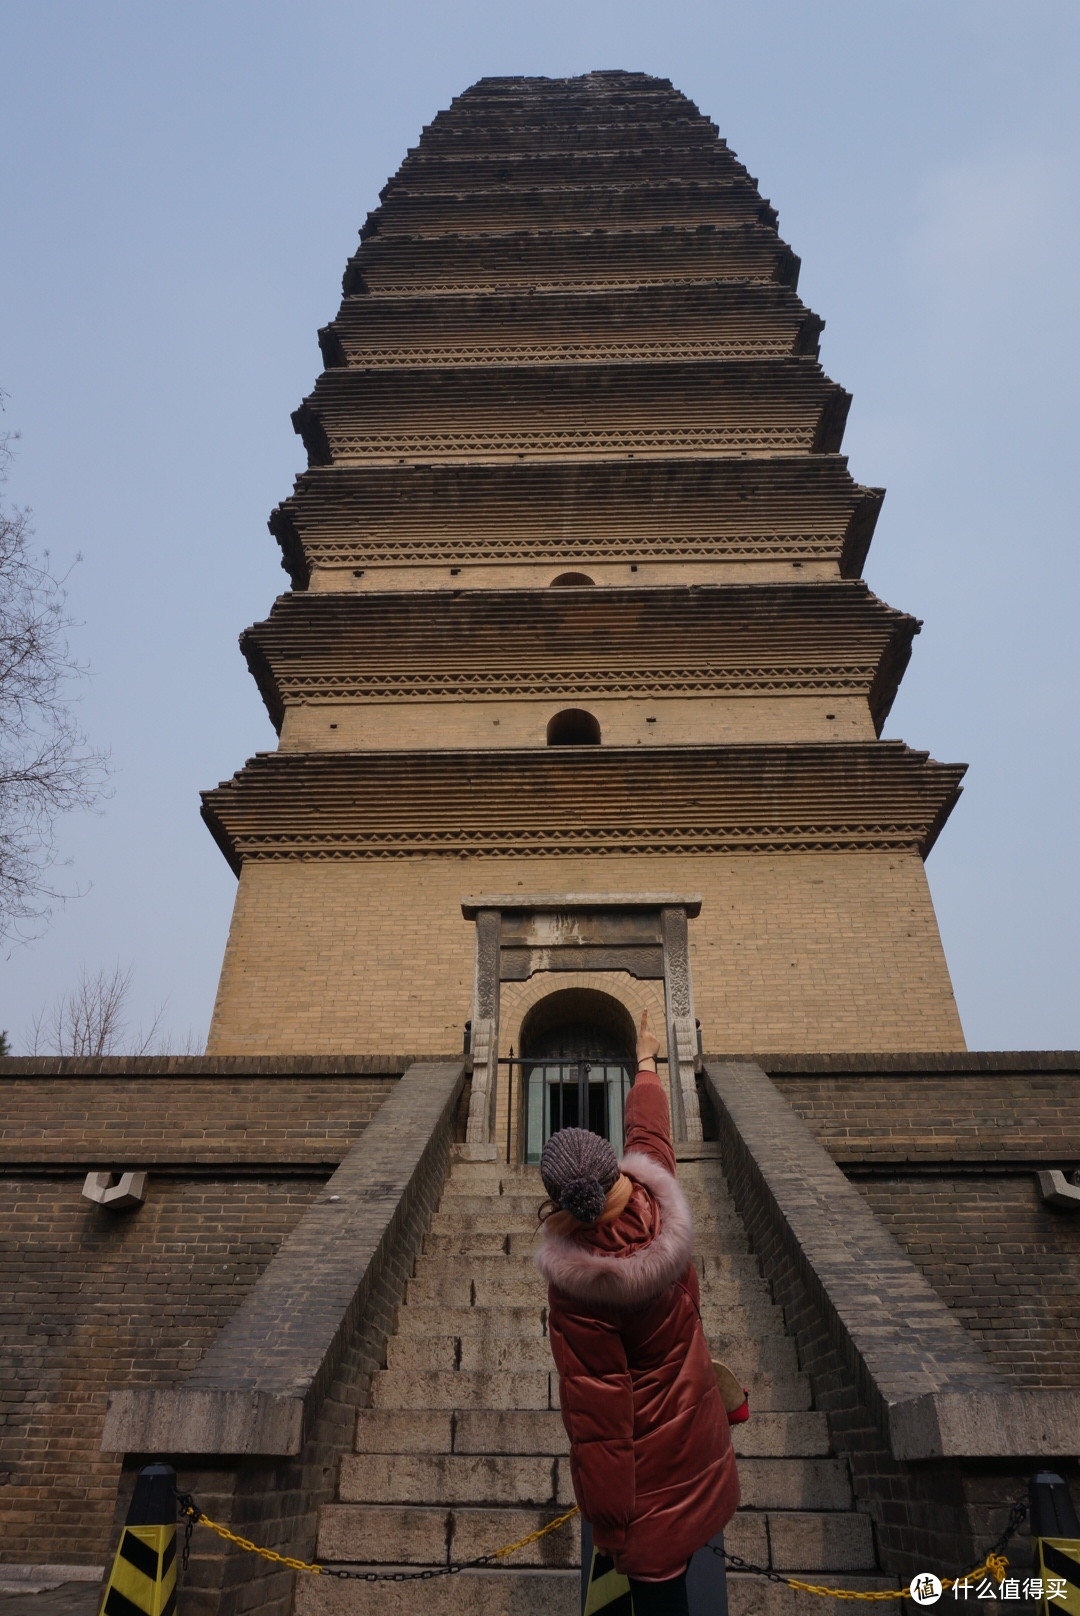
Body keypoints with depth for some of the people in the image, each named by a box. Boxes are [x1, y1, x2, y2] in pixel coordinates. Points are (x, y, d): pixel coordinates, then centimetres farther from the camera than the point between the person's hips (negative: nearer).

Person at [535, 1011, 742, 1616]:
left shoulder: (576, 1284, -32)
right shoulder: (656, 1198, -20)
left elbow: (597, 1408, -25)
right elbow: (649, 1131, 0)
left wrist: (612, 1519, -12)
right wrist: (647, 1060, 18)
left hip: (649, 1455, -5)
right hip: (695, 1425, 5)